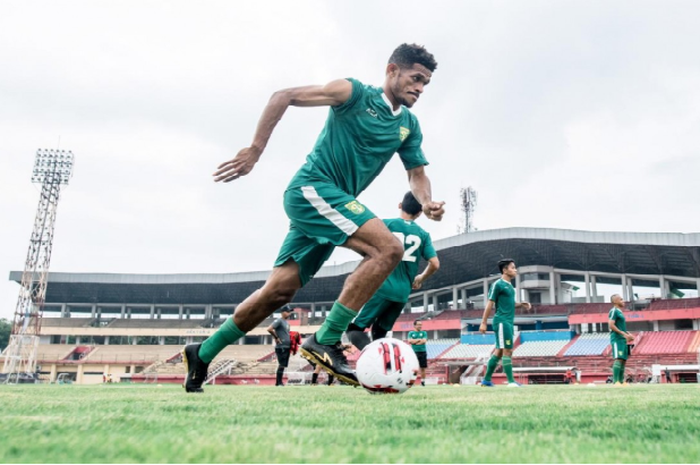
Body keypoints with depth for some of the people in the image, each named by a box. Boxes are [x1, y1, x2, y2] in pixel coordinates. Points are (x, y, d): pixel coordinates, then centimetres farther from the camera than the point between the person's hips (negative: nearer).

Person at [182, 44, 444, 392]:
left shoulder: (409, 126, 15)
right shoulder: (355, 93, -4)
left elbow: (417, 173, 18)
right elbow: (283, 96, -6)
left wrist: (427, 202, -5)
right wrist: (255, 150, -12)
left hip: (332, 204, 7)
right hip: (311, 187, -7)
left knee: (280, 290, 4)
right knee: (388, 248, -22)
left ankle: (202, 355, 17)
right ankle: (325, 341, -19)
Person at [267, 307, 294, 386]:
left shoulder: (287, 322, 18)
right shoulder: (279, 321, -10)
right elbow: (269, 329, -22)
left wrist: (291, 342, 13)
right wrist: (276, 337, -15)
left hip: (287, 347, 9)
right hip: (281, 347, -9)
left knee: (283, 365, 10)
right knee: (281, 364, -8)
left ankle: (279, 382, 16)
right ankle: (279, 382, -3)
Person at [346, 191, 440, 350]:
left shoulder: (386, 224, -1)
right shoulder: (423, 234, 7)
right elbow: (435, 264, 2)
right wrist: (420, 279, 20)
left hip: (382, 287, -4)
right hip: (403, 293, 4)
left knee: (355, 328, 1)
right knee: (379, 332, 19)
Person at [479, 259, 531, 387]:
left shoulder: (509, 286, 18)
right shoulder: (498, 284, -8)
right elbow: (490, 304, -11)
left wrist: (521, 304, 8)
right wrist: (483, 323, -13)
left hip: (509, 322, 9)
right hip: (502, 322, -9)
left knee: (499, 351, 10)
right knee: (508, 351, -8)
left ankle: (486, 380, 15)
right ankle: (511, 381, -5)